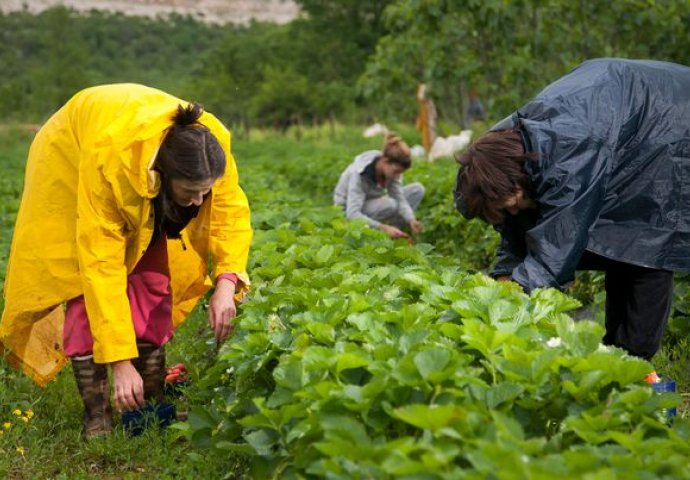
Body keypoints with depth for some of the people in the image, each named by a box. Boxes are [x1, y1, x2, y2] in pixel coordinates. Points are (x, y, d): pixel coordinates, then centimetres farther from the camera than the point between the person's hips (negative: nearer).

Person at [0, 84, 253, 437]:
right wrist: (119, 361, -42)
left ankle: (151, 403, 0)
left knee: (154, 279, -7)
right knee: (85, 280, -16)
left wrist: (226, 284, -39)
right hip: (72, 158, -4)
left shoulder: (212, 147, -35)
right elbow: (102, 265, -42)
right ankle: (95, 411, -9)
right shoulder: (110, 160, -45)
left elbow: (232, 211, -22)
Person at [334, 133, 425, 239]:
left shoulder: (392, 168, -15)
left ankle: (393, 233, -14)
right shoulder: (359, 173, -33)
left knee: (417, 189, -12)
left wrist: (411, 220, -36)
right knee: (390, 204, -36)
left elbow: (400, 199, -16)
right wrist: (384, 227, -49)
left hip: (374, 205, 7)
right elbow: (353, 214, -40)